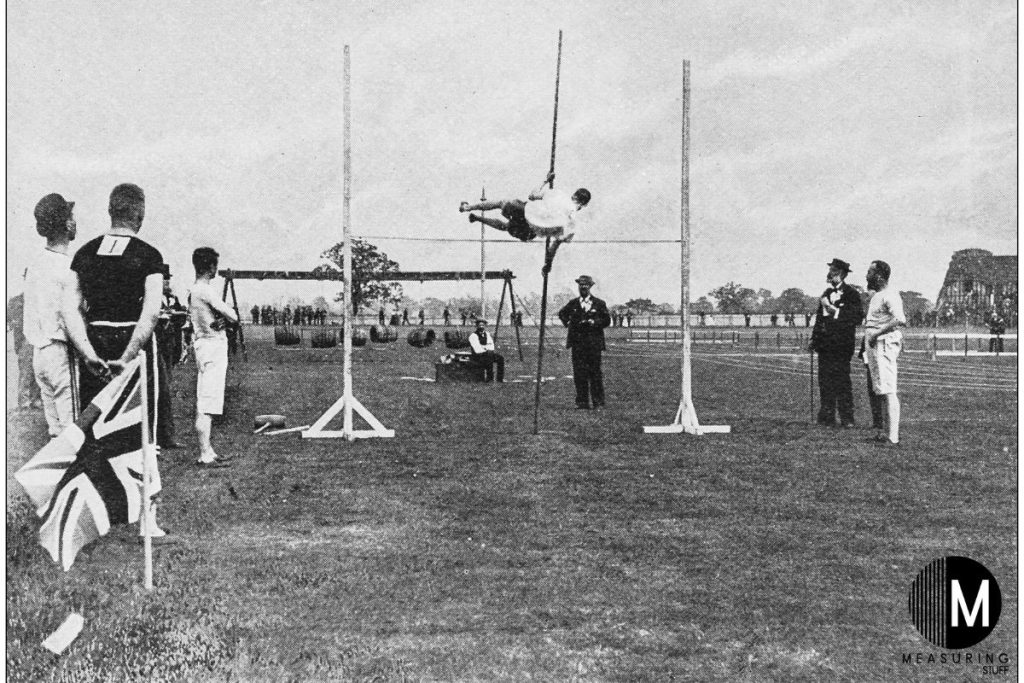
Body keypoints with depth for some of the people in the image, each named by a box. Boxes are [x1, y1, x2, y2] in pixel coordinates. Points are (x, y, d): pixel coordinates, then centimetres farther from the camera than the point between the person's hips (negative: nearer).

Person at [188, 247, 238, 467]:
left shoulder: (193, 291, 14)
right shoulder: (205, 290, -15)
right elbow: (232, 316, -15)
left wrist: (221, 320, -9)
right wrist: (226, 319, 4)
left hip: (203, 345, 10)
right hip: (213, 346, -10)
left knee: (203, 404, 12)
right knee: (207, 405, -10)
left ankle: (207, 451, 18)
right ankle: (206, 455, -9)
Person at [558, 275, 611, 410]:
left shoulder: (599, 304, 5)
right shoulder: (573, 304, 12)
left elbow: (607, 320, 4)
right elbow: (562, 314, 28)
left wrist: (594, 322, -11)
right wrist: (567, 322, 10)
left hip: (594, 343, -2)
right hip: (577, 343, 2)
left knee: (595, 372, -2)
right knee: (579, 374, 0)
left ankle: (598, 403, 5)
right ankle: (582, 403, 5)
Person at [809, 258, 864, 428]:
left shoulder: (852, 294, -3)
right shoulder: (827, 293, 17)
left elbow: (858, 318, -12)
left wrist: (835, 310, -16)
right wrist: (814, 339, 13)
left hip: (842, 343, -6)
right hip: (825, 343, 6)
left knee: (842, 380, -6)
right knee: (825, 380, 5)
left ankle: (847, 418, 0)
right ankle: (827, 417, 10)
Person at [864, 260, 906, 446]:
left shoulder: (889, 295, -14)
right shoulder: (875, 296, 18)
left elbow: (901, 320, -28)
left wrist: (877, 334, -25)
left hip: (884, 345, -11)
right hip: (874, 345, 11)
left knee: (888, 391, -12)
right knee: (882, 391, 13)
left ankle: (893, 437, -15)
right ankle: (889, 433, 20)